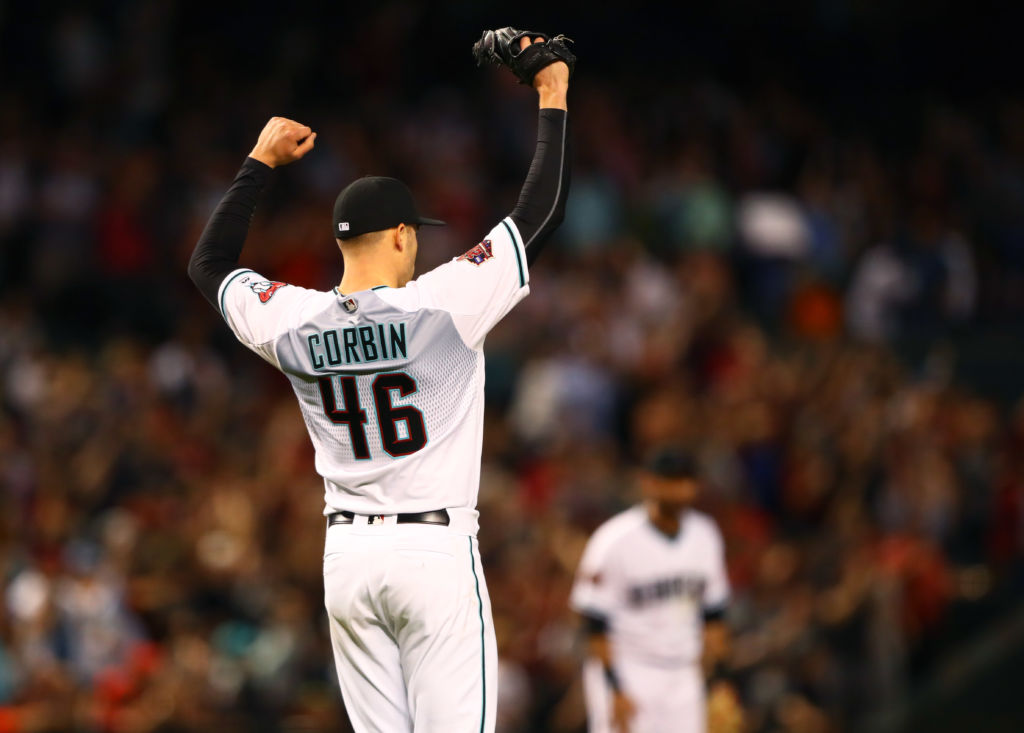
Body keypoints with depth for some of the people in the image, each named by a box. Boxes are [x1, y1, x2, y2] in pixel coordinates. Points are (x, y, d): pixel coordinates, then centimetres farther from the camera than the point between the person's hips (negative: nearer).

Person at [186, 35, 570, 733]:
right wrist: (552, 100, 5)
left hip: (347, 554, 5)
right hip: (435, 550, -5)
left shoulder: (294, 324, 1)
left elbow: (210, 263, 21)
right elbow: (542, 211, -5)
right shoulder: (441, 307, -10)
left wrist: (261, 162, 26)